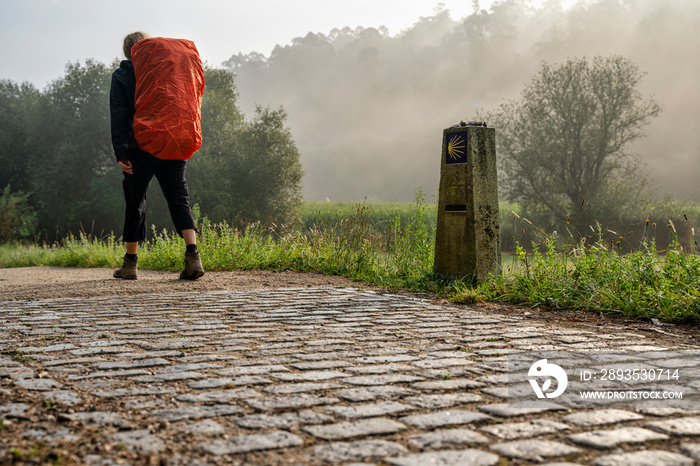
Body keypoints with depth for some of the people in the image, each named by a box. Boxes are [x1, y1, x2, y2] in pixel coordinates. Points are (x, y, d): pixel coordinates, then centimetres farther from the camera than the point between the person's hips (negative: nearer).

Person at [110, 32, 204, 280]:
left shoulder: (121, 76, 3)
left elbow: (118, 117, -5)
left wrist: (120, 153, -7)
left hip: (140, 148, -2)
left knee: (135, 203, 9)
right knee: (179, 199, 0)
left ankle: (130, 263, 18)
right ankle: (192, 254, -20)